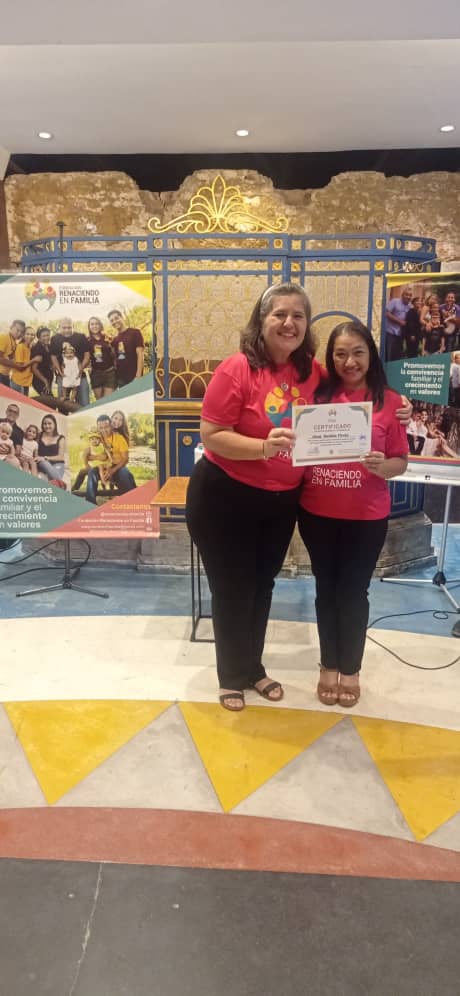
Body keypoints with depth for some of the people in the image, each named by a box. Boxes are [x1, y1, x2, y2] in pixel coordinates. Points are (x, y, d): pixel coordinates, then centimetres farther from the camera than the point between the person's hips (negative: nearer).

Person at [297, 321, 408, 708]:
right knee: (326, 588, 14)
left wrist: (381, 467, -23)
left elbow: (401, 462, -2)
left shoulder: (389, 401, -5)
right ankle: (329, 665, 33)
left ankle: (351, 669, 31)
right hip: (317, 513, 2)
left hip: (366, 517, -2)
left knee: (354, 590, 10)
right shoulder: (319, 395, 0)